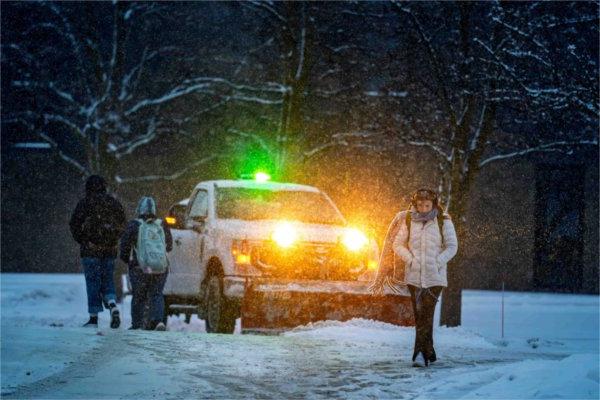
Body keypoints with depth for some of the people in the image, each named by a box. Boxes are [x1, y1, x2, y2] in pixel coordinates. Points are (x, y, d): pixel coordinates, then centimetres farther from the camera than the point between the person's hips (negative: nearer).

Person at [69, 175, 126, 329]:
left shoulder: (84, 203, -6)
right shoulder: (114, 203, 6)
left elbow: (74, 224, -4)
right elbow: (123, 224, 10)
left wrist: (81, 241, 10)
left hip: (90, 248, -3)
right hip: (110, 249, 3)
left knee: (93, 282, 1)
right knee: (107, 281, 13)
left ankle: (94, 317, 0)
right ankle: (113, 306, -12)